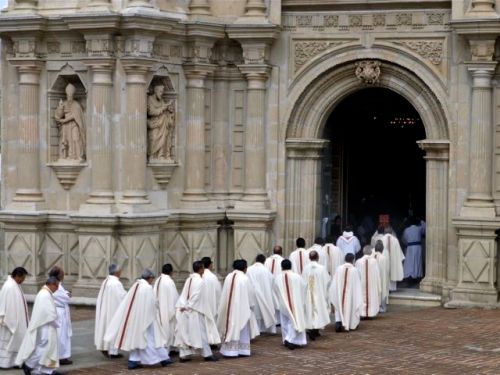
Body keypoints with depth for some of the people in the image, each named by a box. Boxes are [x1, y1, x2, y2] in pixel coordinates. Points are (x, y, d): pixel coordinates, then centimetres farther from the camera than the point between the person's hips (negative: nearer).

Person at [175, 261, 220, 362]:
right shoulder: (200, 281, -14)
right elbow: (197, 297, -17)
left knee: (186, 332, 8)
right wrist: (189, 306, -11)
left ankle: (184, 355, 6)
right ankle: (207, 354, 10)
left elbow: (183, 295, 7)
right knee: (201, 332, 2)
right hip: (196, 311, -7)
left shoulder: (189, 280, 9)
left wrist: (183, 306, 1)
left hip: (186, 311, 7)